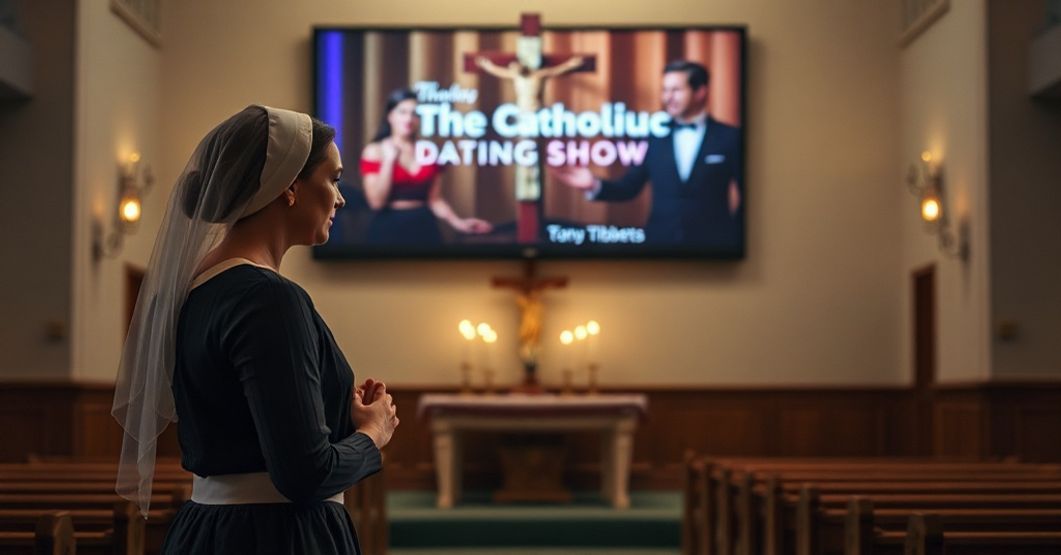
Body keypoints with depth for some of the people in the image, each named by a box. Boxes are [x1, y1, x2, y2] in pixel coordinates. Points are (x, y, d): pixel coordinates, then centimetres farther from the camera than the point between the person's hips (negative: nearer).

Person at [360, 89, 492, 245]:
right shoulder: (374, 151, -2)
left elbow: (435, 199, 10)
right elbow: (376, 201, -11)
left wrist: (458, 222, -4)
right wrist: (389, 160, -13)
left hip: (424, 227, 3)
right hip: (388, 228, -3)